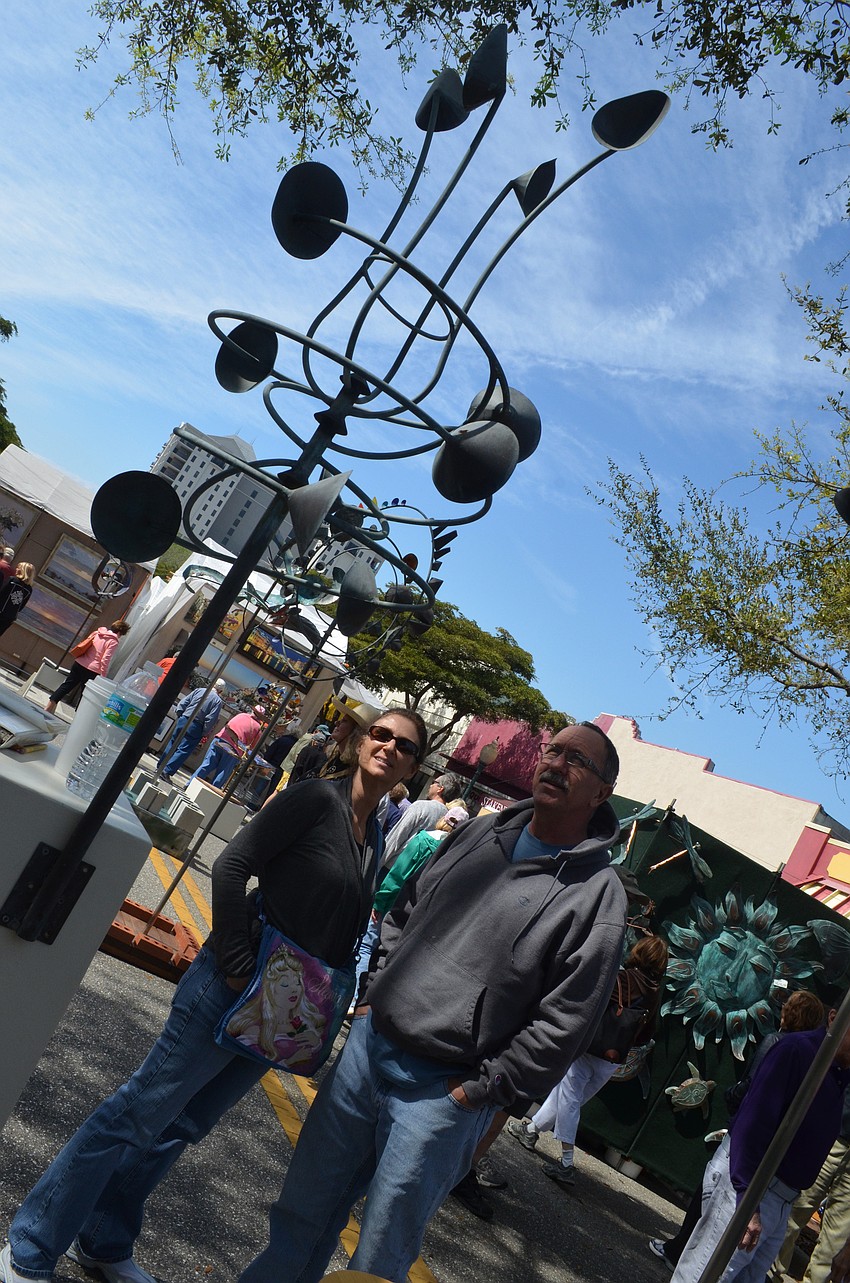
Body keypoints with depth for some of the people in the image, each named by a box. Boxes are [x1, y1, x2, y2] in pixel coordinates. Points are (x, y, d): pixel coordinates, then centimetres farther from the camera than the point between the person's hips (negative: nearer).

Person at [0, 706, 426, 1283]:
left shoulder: (376, 836, 6)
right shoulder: (317, 798, -15)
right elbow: (231, 868, -18)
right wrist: (236, 967, -18)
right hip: (235, 990, -7)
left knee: (182, 1126, 20)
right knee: (138, 1114, 4)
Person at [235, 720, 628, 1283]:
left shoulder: (598, 893, -13)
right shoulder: (478, 836, 5)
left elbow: (563, 1023, -14)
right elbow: (403, 913, 17)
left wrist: (478, 1090, -12)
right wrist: (375, 993, 8)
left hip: (442, 1093, -5)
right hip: (368, 1044, 5)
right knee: (305, 1207, 21)